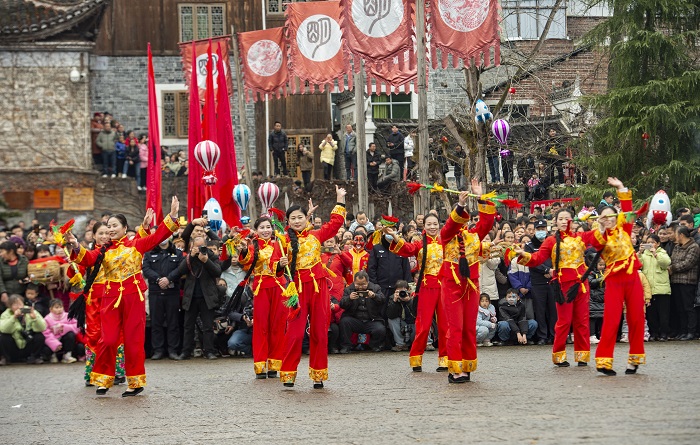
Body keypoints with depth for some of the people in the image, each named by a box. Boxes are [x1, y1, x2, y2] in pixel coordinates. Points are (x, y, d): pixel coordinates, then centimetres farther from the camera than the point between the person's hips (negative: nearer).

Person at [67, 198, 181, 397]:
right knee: (108, 339, -3)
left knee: (134, 339, 2)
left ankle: (136, 381, 11)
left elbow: (158, 236, -4)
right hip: (111, 296, 2)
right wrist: (76, 246, -24)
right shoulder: (104, 250, 10)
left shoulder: (136, 245, 3)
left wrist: (172, 216, -14)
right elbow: (88, 259, -6)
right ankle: (103, 379, 11)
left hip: (134, 295, -2)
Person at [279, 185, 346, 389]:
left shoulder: (316, 235, 10)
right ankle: (288, 373, -1)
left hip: (318, 286, 2)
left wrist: (340, 200, 16)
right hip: (298, 288, -2)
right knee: (295, 331, -8)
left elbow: (335, 223, 17)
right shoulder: (285, 240, 2)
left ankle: (318, 374, 12)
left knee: (319, 330, 4)